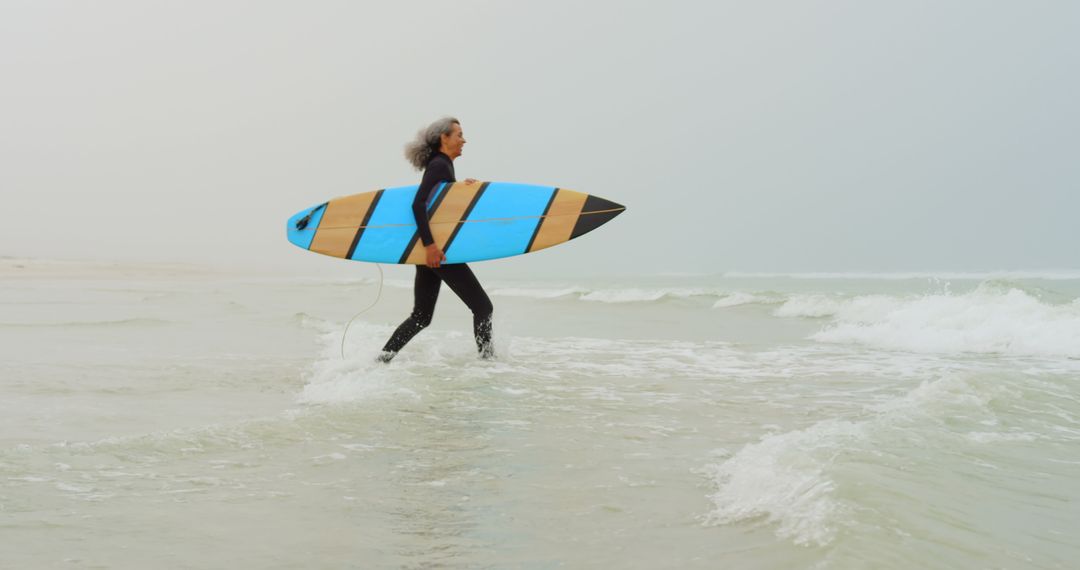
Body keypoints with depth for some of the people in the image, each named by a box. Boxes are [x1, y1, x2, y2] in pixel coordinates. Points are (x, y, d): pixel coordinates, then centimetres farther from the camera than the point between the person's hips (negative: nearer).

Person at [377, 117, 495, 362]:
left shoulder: (441, 165, 19)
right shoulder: (439, 165, -11)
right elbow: (418, 204, -22)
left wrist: (462, 187, 9)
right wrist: (430, 244, -29)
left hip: (433, 248, 10)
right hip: (437, 249, -10)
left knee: (421, 317, 12)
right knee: (482, 306, -4)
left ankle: (382, 360, 10)